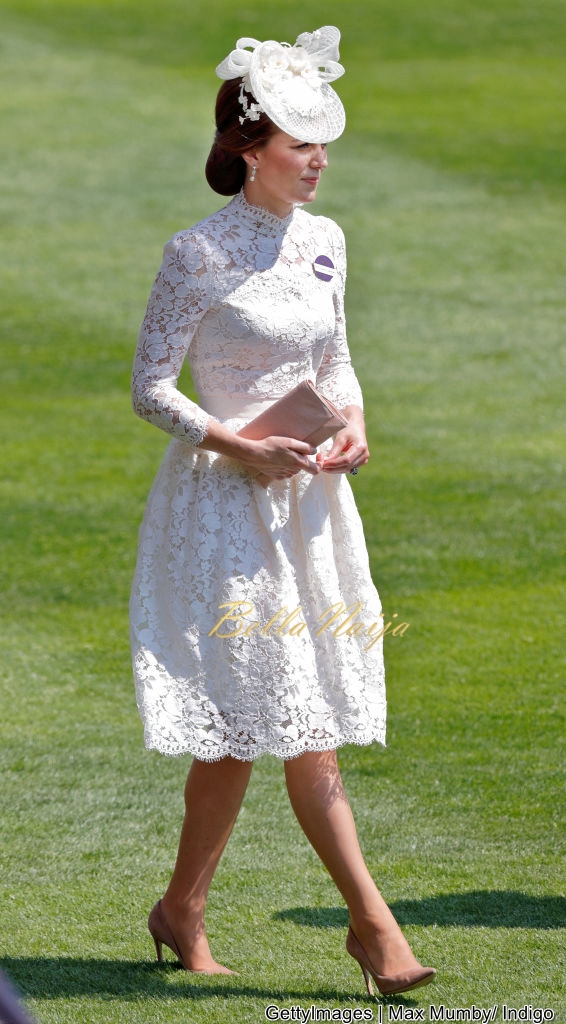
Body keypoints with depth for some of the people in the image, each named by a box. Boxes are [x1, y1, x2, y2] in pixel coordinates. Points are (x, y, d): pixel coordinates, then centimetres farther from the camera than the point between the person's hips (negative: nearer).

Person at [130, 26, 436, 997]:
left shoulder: (323, 241, 7)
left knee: (244, 726, 8)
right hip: (227, 504, -6)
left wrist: (353, 426, 0)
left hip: (310, 498, 6)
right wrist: (242, 447, -17)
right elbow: (150, 388, -8)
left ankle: (182, 910, 20)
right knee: (300, 727, -8)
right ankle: (373, 922, -6)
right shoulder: (199, 254, -11)